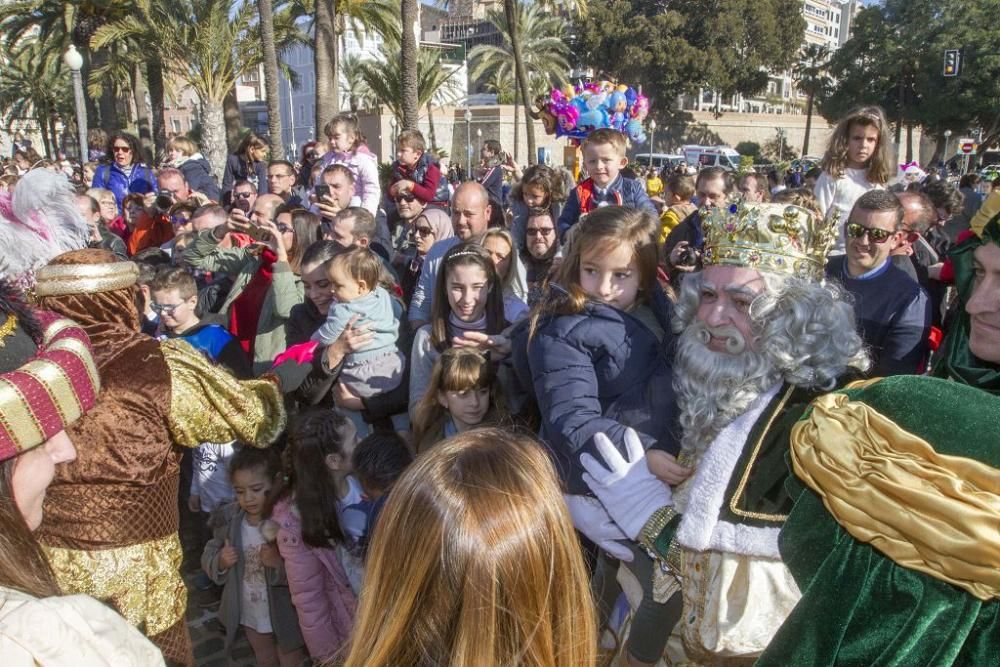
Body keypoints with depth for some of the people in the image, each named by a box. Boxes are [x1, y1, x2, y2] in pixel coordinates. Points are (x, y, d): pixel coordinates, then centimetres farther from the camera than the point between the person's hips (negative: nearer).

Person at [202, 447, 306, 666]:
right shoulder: (230, 519, -10)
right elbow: (208, 557, -2)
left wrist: (280, 563, -43)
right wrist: (221, 561, -23)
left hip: (285, 614, -5)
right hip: (249, 613, 5)